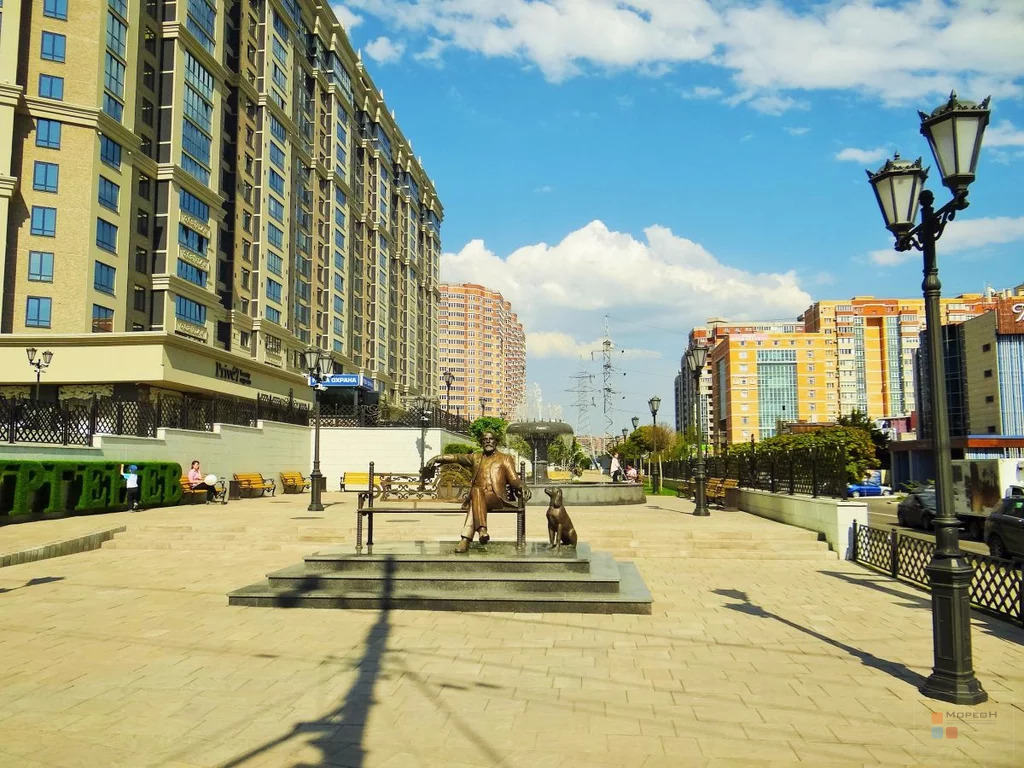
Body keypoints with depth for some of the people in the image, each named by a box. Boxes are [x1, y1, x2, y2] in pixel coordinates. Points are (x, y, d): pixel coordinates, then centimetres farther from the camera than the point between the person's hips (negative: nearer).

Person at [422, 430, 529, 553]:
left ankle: (466, 539, -47)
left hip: (496, 498, -2)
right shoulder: (476, 457, 27)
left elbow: (514, 479, 9)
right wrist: (437, 458, -2)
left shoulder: (505, 459, 19)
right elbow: (456, 457, 14)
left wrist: (522, 487, -15)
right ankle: (482, 530, -51)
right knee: (476, 490, -36)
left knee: (474, 503, -34)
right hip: (477, 496, 2)